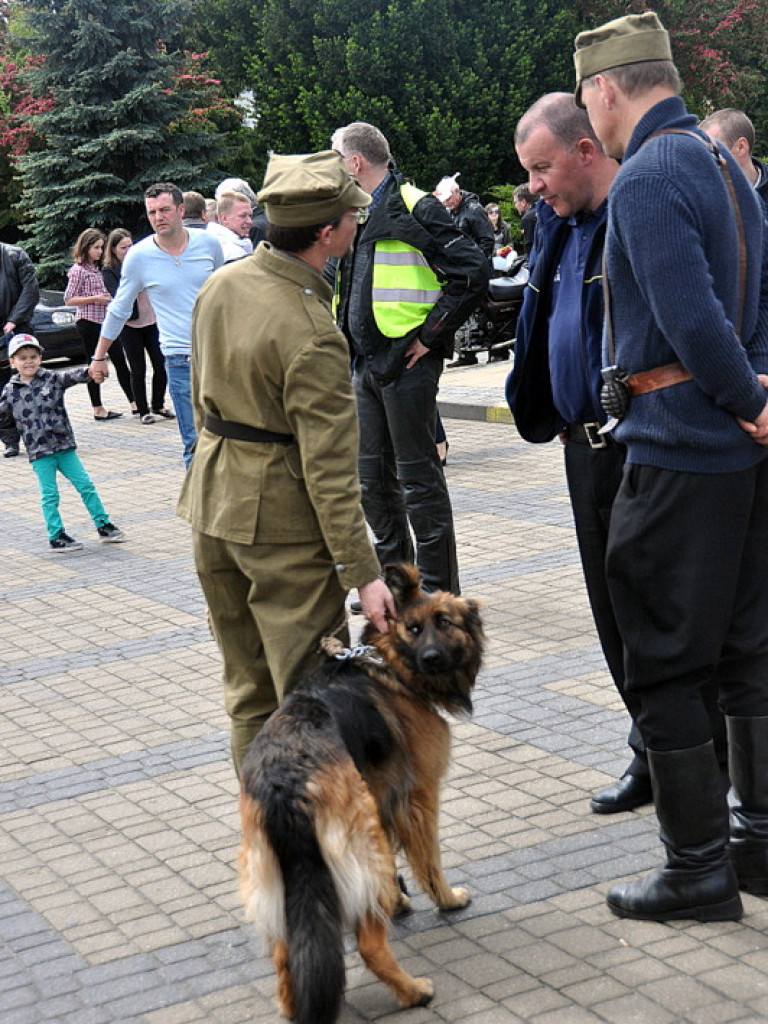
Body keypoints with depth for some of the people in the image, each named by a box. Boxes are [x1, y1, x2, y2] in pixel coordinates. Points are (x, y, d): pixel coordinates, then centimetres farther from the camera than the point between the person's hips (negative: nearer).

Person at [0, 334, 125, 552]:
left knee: (85, 485, 6)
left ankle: (103, 526, 16)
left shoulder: (52, 379, 1)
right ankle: (56, 537, 11)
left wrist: (89, 371, -33)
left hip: (64, 445, 1)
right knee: (49, 496, 2)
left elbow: (72, 376, -14)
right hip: (39, 452, -1)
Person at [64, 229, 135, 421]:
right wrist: (95, 299, -17)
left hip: (105, 320, 7)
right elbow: (69, 300, -10)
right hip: (89, 321, -7)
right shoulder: (78, 270, -7)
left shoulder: (98, 268, 14)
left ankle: (134, 402, 9)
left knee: (120, 361, 6)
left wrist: (108, 297, 2)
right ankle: (98, 409, 4)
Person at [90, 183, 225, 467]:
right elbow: (119, 310, 9)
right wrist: (99, 357, 13)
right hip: (181, 361, -2)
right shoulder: (138, 256, -4)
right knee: (195, 444, -4)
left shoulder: (208, 243, 1)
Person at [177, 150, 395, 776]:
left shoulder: (221, 284, 2)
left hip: (214, 503, 8)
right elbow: (329, 468, -23)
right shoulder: (312, 335, -22)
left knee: (250, 688, 17)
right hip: (282, 518, -8)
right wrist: (362, 571, -19)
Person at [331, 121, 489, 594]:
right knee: (373, 479, 14)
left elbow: (474, 272, -18)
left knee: (418, 478, -3)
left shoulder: (415, 208, -10)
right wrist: (353, 343, 16)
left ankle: (439, 594, 5)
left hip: (407, 363, -9)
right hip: (367, 364, 9)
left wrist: (430, 334, -15)